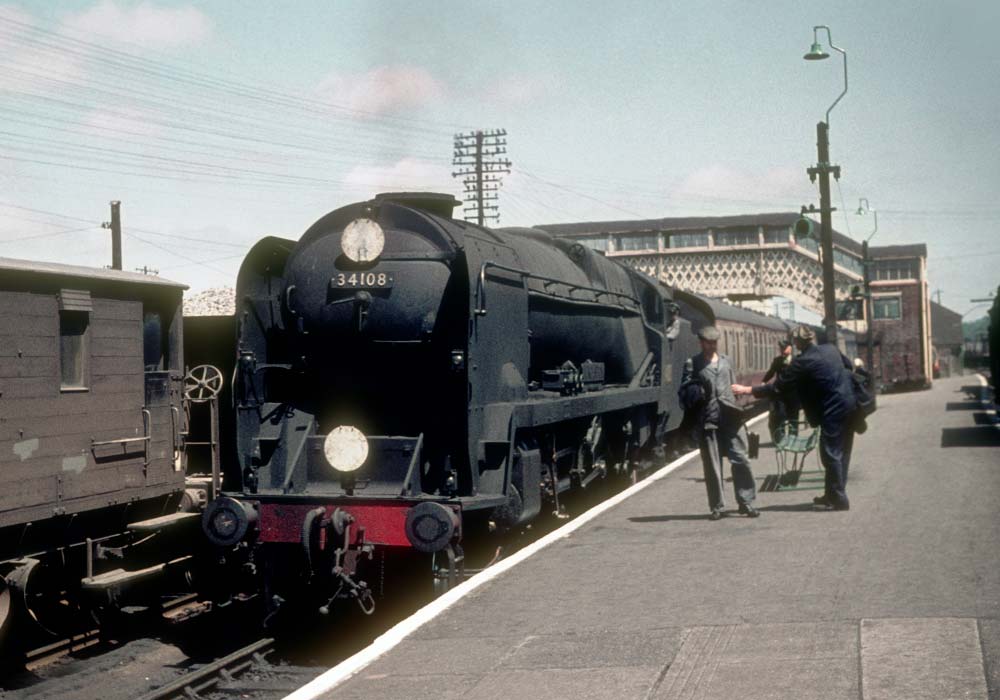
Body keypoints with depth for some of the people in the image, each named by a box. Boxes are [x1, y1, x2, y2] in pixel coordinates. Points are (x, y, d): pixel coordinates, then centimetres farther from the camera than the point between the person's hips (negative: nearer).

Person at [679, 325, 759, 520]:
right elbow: (685, 393, 1)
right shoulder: (692, 364, 6)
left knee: (740, 459, -4)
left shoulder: (726, 361, 18)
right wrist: (698, 392, -18)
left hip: (730, 416, 3)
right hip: (707, 420, -2)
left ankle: (746, 502, 5)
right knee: (712, 465, 2)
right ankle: (717, 506, 11)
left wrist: (738, 411, 13)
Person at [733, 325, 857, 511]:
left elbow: (777, 387, -10)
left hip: (833, 411, -8)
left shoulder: (802, 363, -13)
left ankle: (839, 498, 0)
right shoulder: (832, 349, 7)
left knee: (831, 454, -1)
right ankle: (833, 495, 25)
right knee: (842, 452, 14)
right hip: (849, 405, 8)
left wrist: (747, 390, -4)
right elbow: (849, 366, 24)